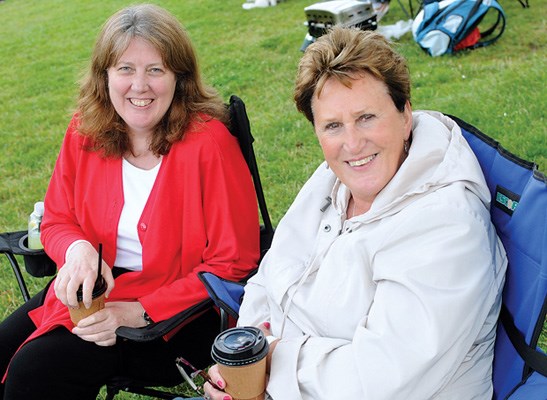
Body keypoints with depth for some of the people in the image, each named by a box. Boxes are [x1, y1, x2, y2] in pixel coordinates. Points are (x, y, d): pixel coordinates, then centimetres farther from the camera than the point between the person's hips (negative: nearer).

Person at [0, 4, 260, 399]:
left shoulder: (208, 141, -19)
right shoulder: (85, 131, -2)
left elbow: (234, 263, -16)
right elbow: (57, 221, 9)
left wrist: (141, 311, -21)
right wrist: (78, 248, -17)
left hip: (175, 306, -5)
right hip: (94, 288, 6)